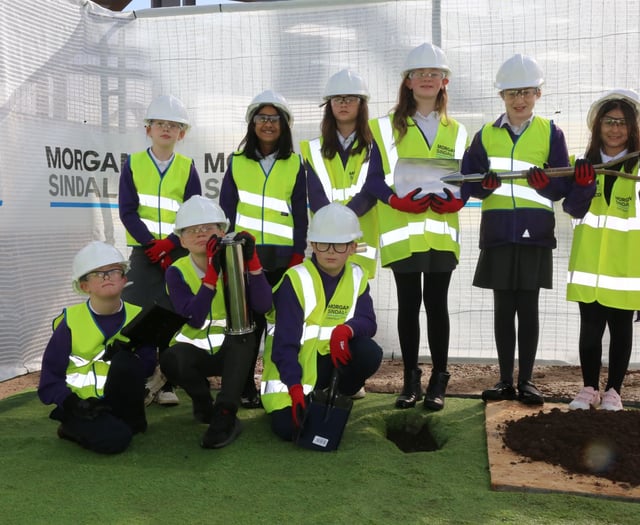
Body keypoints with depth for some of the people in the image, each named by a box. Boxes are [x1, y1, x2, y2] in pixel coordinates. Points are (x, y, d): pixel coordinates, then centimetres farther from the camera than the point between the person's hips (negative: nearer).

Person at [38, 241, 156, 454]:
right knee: (115, 439, -30)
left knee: (126, 362, -28)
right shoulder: (71, 321, -7)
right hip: (83, 404, -2)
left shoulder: (137, 316, 1)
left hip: (119, 400, 3)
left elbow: (148, 366, -2)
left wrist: (128, 357, -24)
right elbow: (50, 376, -5)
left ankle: (130, 422, -5)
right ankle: (73, 428, 3)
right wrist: (73, 404, -22)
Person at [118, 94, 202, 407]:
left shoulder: (187, 168, 6)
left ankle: (165, 383, 12)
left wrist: (168, 243, -13)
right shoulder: (133, 164, 5)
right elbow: (128, 211, -2)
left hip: (178, 252, 1)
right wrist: (152, 245, -12)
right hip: (144, 251, 0)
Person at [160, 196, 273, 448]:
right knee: (170, 360, -33)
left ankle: (225, 414, -30)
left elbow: (263, 306, -25)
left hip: (233, 350, 1)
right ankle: (204, 402, -2)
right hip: (196, 350, -1)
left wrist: (252, 260, -32)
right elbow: (194, 319, -27)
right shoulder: (177, 272, -11)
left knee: (243, 330, -33)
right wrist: (212, 272, -35)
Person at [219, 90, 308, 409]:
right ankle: (245, 386, 14)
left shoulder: (295, 165, 8)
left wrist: (299, 254, -3)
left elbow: (300, 213, 5)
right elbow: (225, 210, 7)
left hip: (282, 256, 0)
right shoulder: (237, 162, 9)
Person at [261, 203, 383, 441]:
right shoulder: (296, 280, -17)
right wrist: (295, 388, -31)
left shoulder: (356, 277, 0)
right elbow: (285, 342, -20)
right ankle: (303, 399, 13)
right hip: (291, 368, -4)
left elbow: (368, 322, -10)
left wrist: (345, 329, -34)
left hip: (328, 359, 4)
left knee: (369, 353, -25)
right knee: (289, 427, -24)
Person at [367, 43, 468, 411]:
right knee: (409, 304, 4)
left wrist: (455, 199, -11)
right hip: (402, 232, -1)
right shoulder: (387, 128, 6)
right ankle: (411, 380, 15)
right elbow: (372, 177, -1)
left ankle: (438, 381, 13)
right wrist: (397, 199, -18)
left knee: (437, 303, 3)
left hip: (441, 233, 1)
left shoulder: (456, 132, 14)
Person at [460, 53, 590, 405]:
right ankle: (505, 380, 17)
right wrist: (484, 184, -19)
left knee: (528, 308, 4)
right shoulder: (486, 135, 9)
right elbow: (468, 180, 3)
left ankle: (526, 380, 15)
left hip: (535, 233, -1)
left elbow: (565, 187, 1)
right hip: (498, 231, 1)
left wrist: (545, 182, -21)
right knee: (503, 308, 6)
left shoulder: (551, 133, 5)